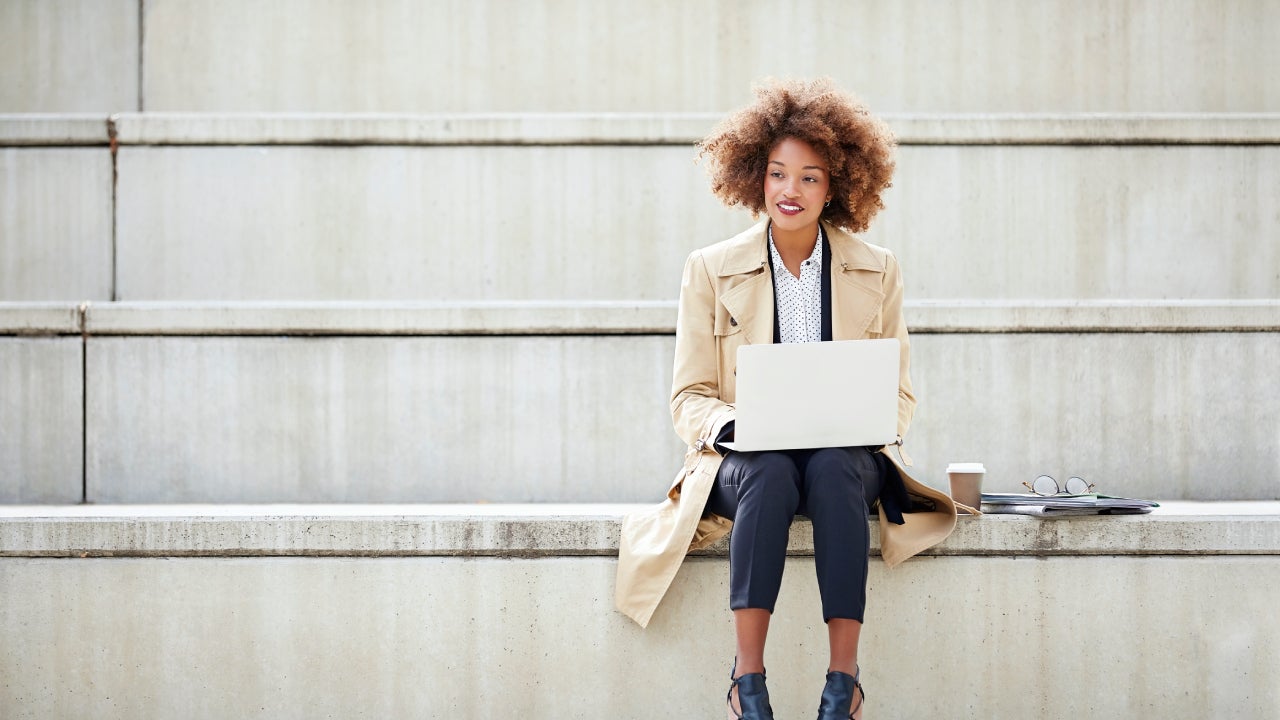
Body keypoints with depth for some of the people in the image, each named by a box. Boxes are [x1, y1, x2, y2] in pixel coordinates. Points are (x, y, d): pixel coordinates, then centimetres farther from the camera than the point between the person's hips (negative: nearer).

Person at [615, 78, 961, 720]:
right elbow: (689, 397, 5)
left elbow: (900, 392, 12)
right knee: (770, 472, -36)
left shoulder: (877, 271, 10)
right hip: (746, 458, -1)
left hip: (846, 457, 1)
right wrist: (738, 424, -17)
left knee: (834, 469, -35)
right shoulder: (711, 270, 7)